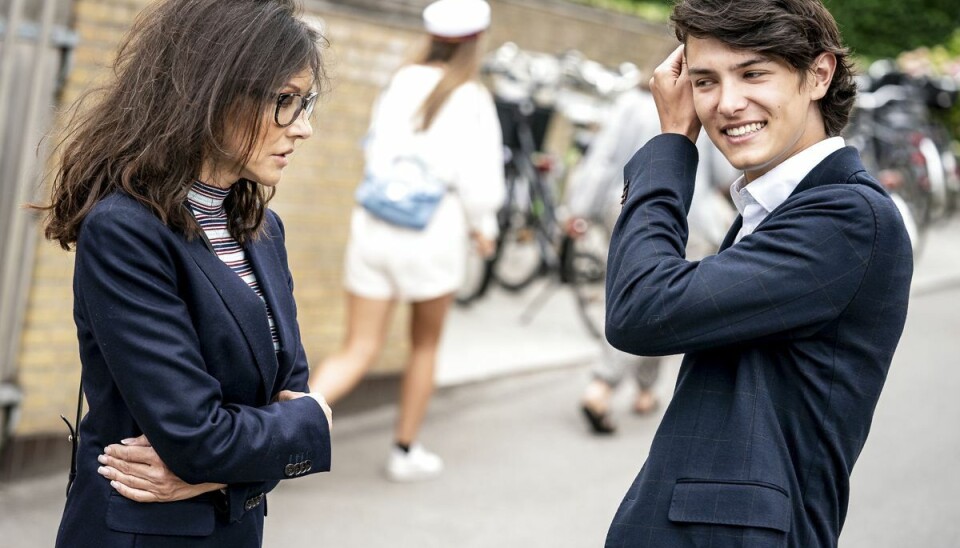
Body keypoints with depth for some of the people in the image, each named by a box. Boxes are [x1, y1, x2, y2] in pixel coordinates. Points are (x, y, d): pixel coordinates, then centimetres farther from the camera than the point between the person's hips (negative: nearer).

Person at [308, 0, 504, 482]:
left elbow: (375, 152, 12)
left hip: (373, 225, 3)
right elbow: (480, 174, -10)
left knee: (357, 352, 7)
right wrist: (483, 226, 7)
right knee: (424, 346, 19)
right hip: (433, 234, -3)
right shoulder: (472, 99, -8)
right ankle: (405, 451, 29)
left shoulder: (400, 82, 5)